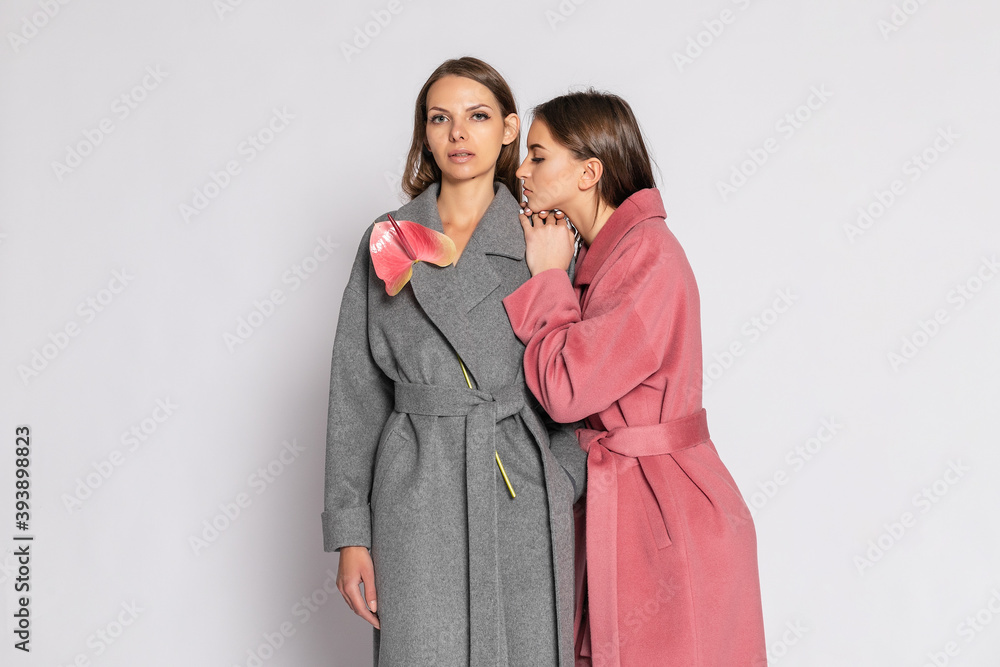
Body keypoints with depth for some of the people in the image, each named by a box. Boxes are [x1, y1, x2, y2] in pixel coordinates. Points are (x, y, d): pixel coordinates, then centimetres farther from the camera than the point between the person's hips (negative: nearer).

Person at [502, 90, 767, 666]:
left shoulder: (650, 255, -18)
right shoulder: (600, 254, 12)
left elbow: (567, 389, -23)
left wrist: (548, 276, -12)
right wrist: (547, 269, 5)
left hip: (666, 515, -9)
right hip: (613, 505, 9)